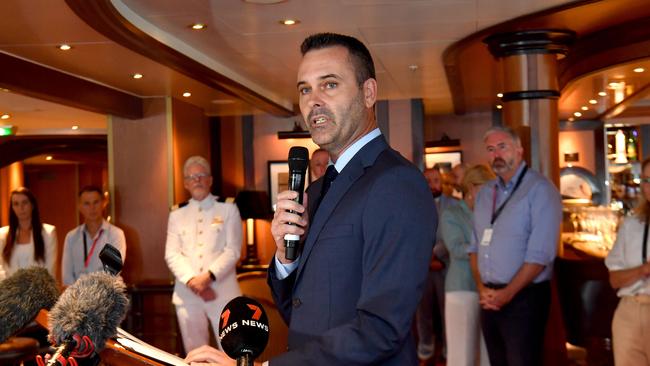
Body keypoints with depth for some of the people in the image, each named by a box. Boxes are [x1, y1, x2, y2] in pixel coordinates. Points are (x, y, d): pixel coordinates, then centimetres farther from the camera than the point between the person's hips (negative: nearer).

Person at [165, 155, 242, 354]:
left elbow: (233, 251, -4)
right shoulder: (177, 214, 12)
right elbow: (172, 254, 3)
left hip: (222, 291, -2)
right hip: (187, 293, 3)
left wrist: (209, 276, -17)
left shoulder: (228, 208, 5)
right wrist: (191, 280, -13)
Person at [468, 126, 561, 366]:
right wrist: (481, 287, -2)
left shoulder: (540, 190, -10)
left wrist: (507, 293, -16)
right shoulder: (485, 193, 12)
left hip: (523, 297, -6)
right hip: (490, 298, 6)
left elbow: (540, 254, -17)